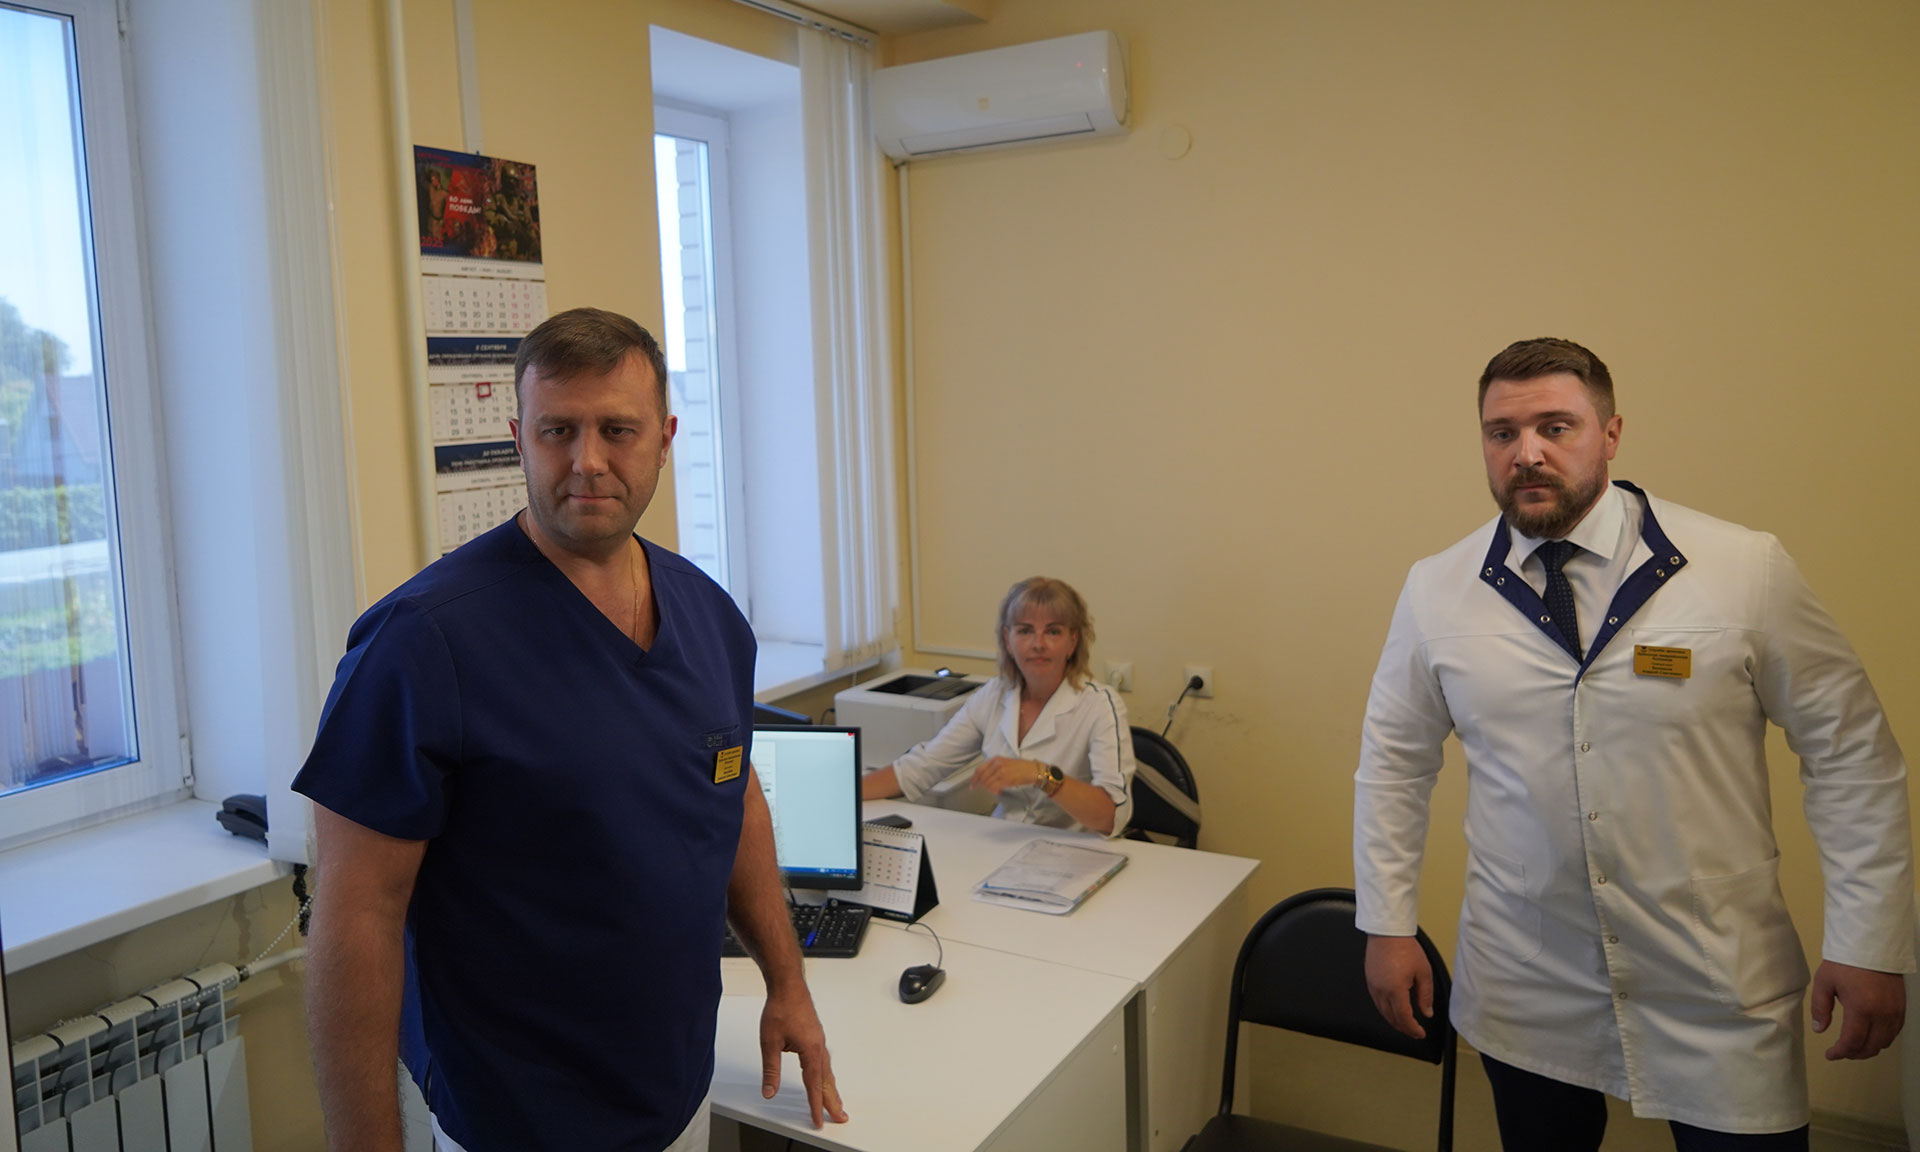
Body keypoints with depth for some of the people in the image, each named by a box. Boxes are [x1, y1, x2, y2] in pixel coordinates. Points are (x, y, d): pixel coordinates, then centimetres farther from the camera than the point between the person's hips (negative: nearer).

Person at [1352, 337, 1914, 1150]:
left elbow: (1850, 753, -2)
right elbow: (1393, 761, 5)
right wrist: (1386, 927, 5)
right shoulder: (1435, 592, -4)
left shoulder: (1745, 570, -9)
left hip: (1720, 991, -1)